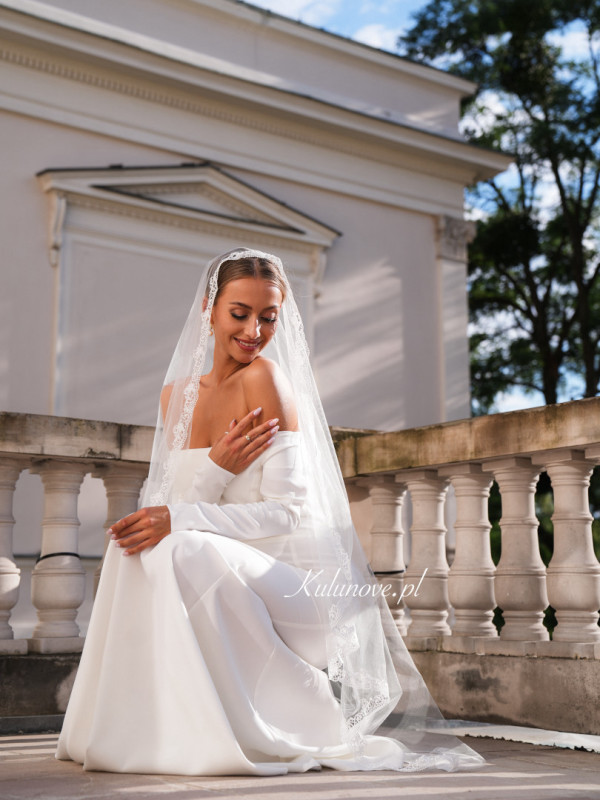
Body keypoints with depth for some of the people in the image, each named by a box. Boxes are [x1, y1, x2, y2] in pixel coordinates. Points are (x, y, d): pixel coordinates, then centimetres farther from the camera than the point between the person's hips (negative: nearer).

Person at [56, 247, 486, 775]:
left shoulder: (264, 377, -10)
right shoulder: (177, 394, 10)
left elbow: (288, 513, -15)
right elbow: (165, 505, 4)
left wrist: (180, 519, -24)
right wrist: (215, 467, -16)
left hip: (296, 581, -6)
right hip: (222, 574, 6)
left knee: (183, 553, -30)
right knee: (133, 547, -18)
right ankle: (153, 724, 0)